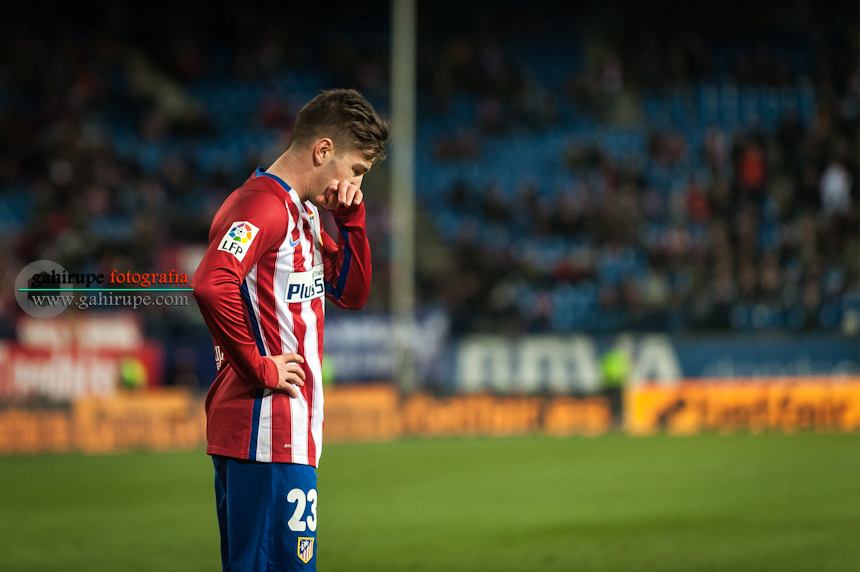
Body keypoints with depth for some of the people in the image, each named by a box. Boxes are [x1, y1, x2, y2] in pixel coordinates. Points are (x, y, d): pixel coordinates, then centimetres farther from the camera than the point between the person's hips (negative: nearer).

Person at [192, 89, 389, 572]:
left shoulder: (306, 213, 20)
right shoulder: (263, 206, -13)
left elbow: (352, 293, 25)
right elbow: (212, 285, -28)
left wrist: (352, 221, 10)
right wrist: (259, 367, -20)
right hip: (267, 432, -11)